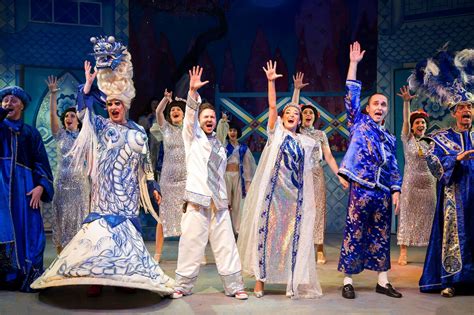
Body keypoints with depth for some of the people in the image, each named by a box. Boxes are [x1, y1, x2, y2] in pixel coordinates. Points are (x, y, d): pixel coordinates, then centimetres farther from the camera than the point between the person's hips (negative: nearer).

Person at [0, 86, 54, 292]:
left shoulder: (31, 133, 15)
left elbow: (41, 162, 6)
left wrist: (40, 185, -7)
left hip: (23, 185, 1)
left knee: (27, 229, -4)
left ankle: (28, 277, 0)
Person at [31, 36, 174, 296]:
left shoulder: (138, 133, 7)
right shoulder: (101, 126, 5)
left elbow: (145, 163, 12)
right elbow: (83, 110, -9)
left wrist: (152, 187, 10)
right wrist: (88, 84, -19)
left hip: (128, 191, 1)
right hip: (105, 189, -1)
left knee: (126, 231, 2)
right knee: (101, 228, -5)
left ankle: (125, 275, 11)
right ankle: (96, 277, 0)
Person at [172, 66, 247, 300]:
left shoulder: (220, 146, 20)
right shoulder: (192, 138, 7)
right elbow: (189, 114, -10)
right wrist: (193, 91, -25)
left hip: (219, 201, 4)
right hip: (197, 199, -4)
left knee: (225, 245, 3)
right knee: (191, 244, -3)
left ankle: (234, 286, 8)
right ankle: (183, 286, 10)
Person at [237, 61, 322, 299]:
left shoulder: (305, 141, 13)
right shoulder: (276, 132, 5)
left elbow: (305, 172, 18)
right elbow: (272, 106, -6)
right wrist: (271, 81, -14)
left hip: (294, 195, 3)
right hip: (273, 191, -3)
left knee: (292, 234, 4)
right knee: (267, 229, -2)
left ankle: (293, 280, 12)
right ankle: (260, 277, 5)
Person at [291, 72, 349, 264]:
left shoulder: (320, 134, 8)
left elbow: (329, 157, 5)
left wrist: (340, 176, -5)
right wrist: (297, 89, -18)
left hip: (316, 175, 1)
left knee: (317, 209, -1)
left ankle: (319, 250, 2)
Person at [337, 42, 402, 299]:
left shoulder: (389, 138, 17)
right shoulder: (359, 123, 7)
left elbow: (394, 167, 17)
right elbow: (351, 96, -1)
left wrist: (396, 191, 7)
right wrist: (354, 64, -4)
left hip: (383, 192, 5)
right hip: (361, 189, -5)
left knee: (381, 236, 10)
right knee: (354, 234, -2)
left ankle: (383, 281, 18)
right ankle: (348, 281, 6)